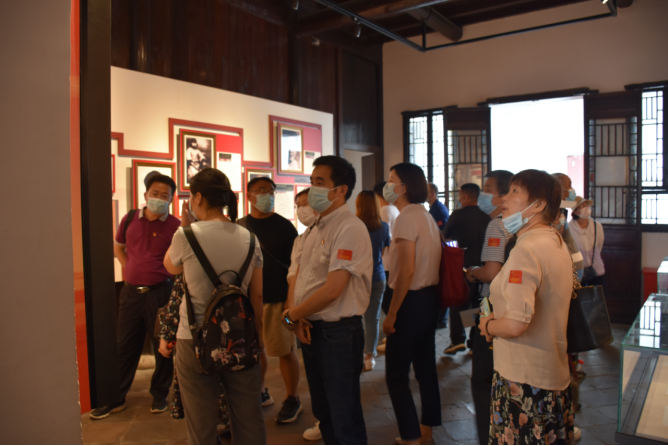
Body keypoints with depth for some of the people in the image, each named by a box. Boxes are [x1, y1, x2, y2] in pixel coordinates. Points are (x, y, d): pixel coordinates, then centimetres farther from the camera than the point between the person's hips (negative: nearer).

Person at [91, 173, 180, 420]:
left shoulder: (175, 226, -8)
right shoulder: (130, 219, 4)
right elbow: (118, 247, 21)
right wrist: (130, 268, 10)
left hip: (161, 292, -3)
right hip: (131, 291, 4)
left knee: (163, 346, 8)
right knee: (124, 346, 13)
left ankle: (160, 395, 26)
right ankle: (116, 398, 27)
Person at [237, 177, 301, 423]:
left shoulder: (284, 226, -4)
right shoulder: (240, 226, 7)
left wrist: (291, 299, -11)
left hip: (277, 300, -4)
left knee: (285, 351, 3)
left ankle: (292, 400, 19)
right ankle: (261, 393, 33)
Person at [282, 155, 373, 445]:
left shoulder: (350, 229, -18)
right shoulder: (317, 228, 10)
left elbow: (332, 290, -25)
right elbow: (299, 276, 12)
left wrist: (290, 315, -12)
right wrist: (296, 315, -6)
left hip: (338, 332, -8)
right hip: (311, 329, 9)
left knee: (345, 421, 6)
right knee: (323, 411, 22)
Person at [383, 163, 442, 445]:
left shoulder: (407, 217, -16)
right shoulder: (427, 216, 12)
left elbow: (406, 271, -22)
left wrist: (391, 314, -17)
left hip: (412, 300, -10)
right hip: (430, 297, 10)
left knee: (396, 375, -1)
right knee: (425, 366, 18)